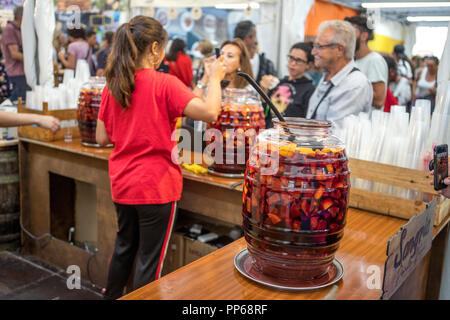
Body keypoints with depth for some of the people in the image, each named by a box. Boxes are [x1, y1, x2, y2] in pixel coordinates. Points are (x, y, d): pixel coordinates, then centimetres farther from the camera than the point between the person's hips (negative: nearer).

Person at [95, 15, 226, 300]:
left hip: (122, 184, 7)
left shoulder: (112, 86, 3)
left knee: (124, 248, 26)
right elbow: (210, 112, -23)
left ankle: (112, 296, 43)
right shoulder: (164, 84, -16)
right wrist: (215, 78, -8)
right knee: (150, 260, 9)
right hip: (156, 186, -6)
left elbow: (102, 138, 6)